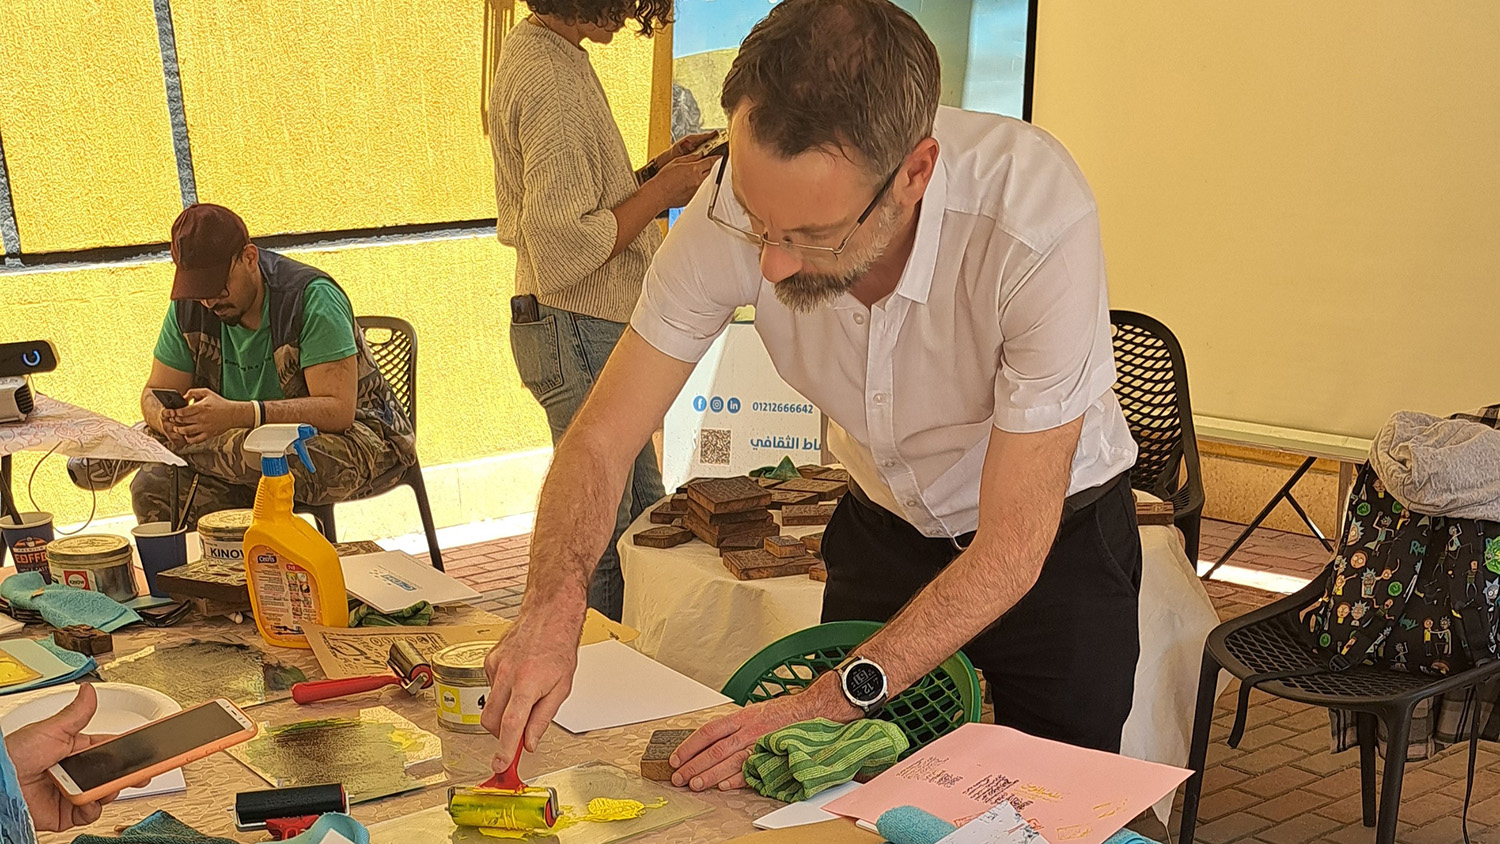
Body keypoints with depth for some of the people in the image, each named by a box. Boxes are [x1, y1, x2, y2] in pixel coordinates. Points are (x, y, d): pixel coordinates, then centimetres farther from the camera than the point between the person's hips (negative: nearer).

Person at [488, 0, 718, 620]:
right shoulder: (552, 80, -19)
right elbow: (566, 250, -24)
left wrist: (653, 172, 8)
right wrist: (662, 190, -13)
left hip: (587, 328, 11)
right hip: (582, 333, -11)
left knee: (645, 514, 16)